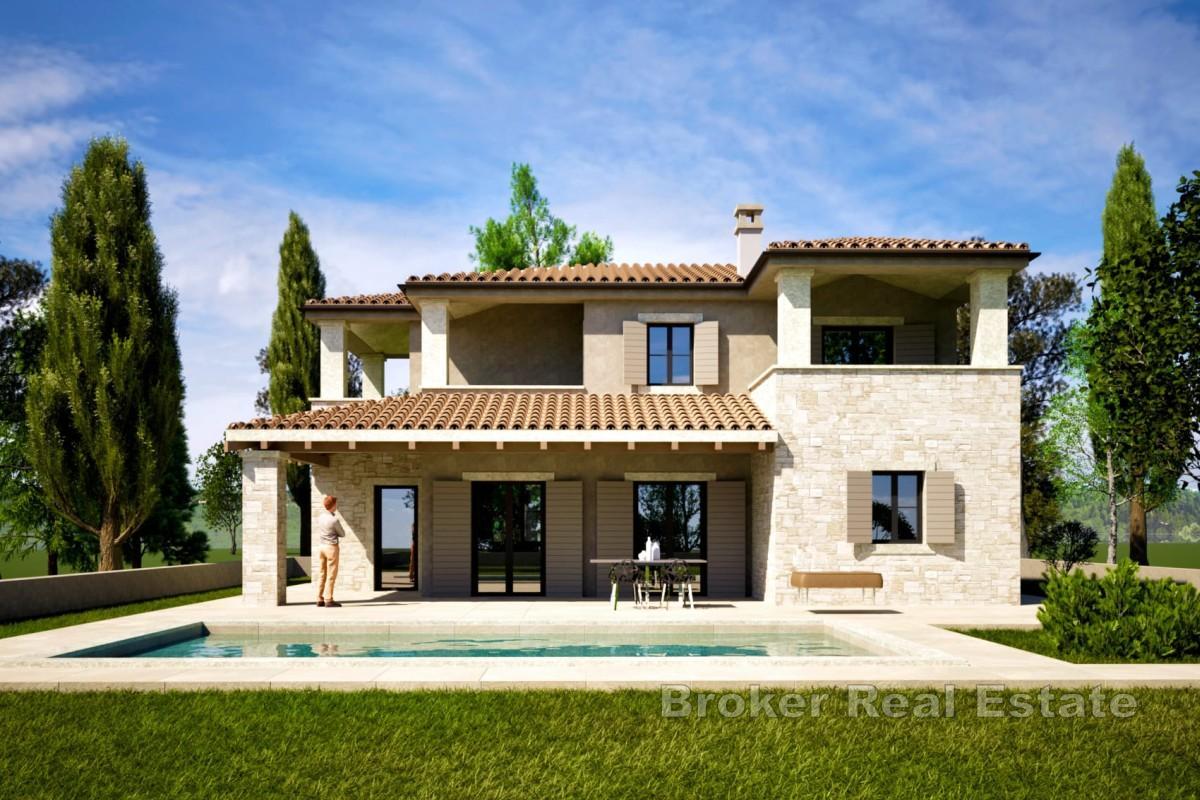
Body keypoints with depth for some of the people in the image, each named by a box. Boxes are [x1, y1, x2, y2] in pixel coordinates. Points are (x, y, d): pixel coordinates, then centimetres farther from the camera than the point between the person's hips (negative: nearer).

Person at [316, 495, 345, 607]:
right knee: (331, 575, -3)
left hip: (321, 546, 7)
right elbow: (342, 534, -4)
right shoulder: (334, 520, -17)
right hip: (332, 547, -7)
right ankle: (328, 600, -3)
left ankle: (319, 599, 14)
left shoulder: (320, 518, 3)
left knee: (322, 574, 12)